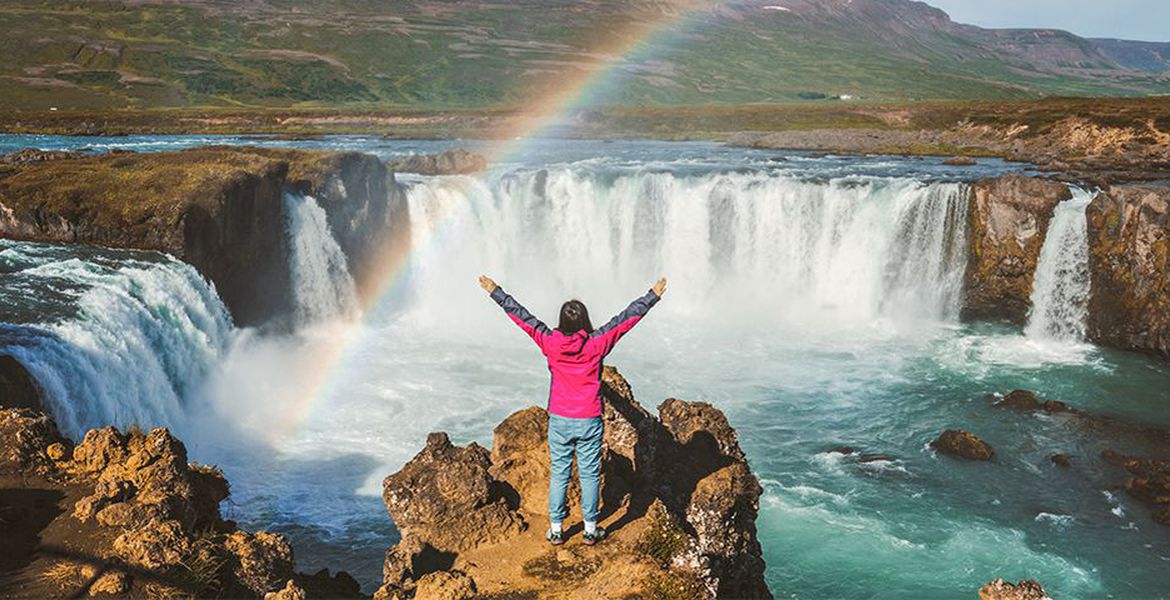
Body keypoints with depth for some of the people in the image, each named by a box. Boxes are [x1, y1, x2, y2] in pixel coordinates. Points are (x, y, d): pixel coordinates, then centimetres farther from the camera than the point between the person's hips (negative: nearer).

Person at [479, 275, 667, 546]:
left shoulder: (551, 343, -10)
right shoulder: (596, 344, -12)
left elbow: (521, 316, -2)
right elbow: (627, 318, -4)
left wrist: (495, 292, 8)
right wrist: (654, 295, 5)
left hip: (559, 421, 1)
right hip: (590, 422, -1)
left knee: (558, 474, 11)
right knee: (590, 475, 10)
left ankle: (556, 529, 18)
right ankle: (590, 529, 19)